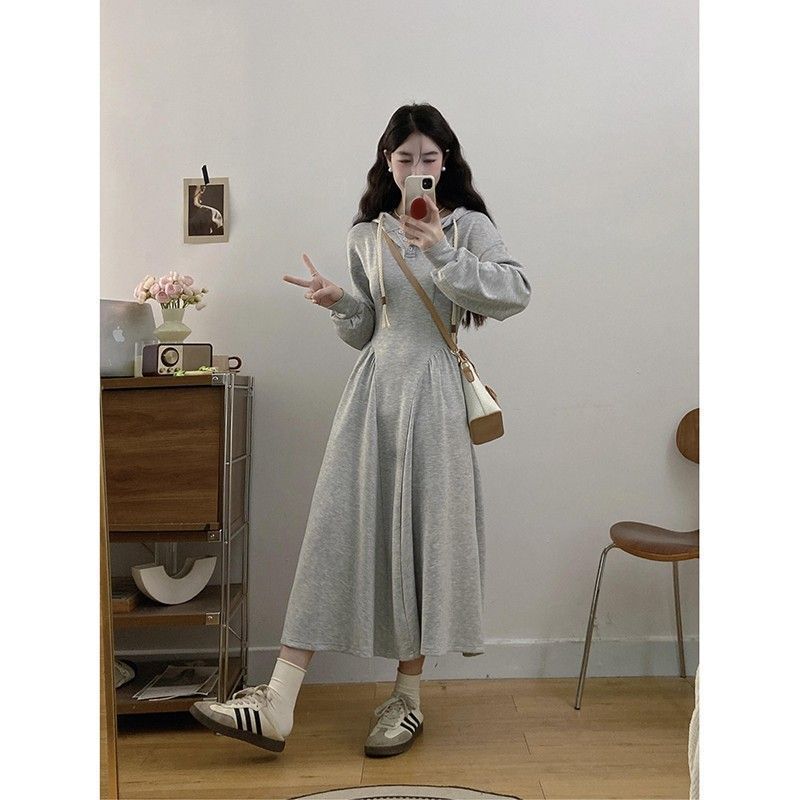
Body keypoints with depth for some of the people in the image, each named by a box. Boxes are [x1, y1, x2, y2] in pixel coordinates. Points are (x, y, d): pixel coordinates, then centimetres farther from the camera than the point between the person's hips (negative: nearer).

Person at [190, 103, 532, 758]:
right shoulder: (365, 236, 14)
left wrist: (442, 254, -20)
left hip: (436, 393, -2)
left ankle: (408, 697, 19)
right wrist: (338, 303, -3)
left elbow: (518, 292, -13)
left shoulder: (469, 225, 4)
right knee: (340, 530, -3)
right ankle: (278, 704, 0)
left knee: (423, 532, 2)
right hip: (375, 389, 3)